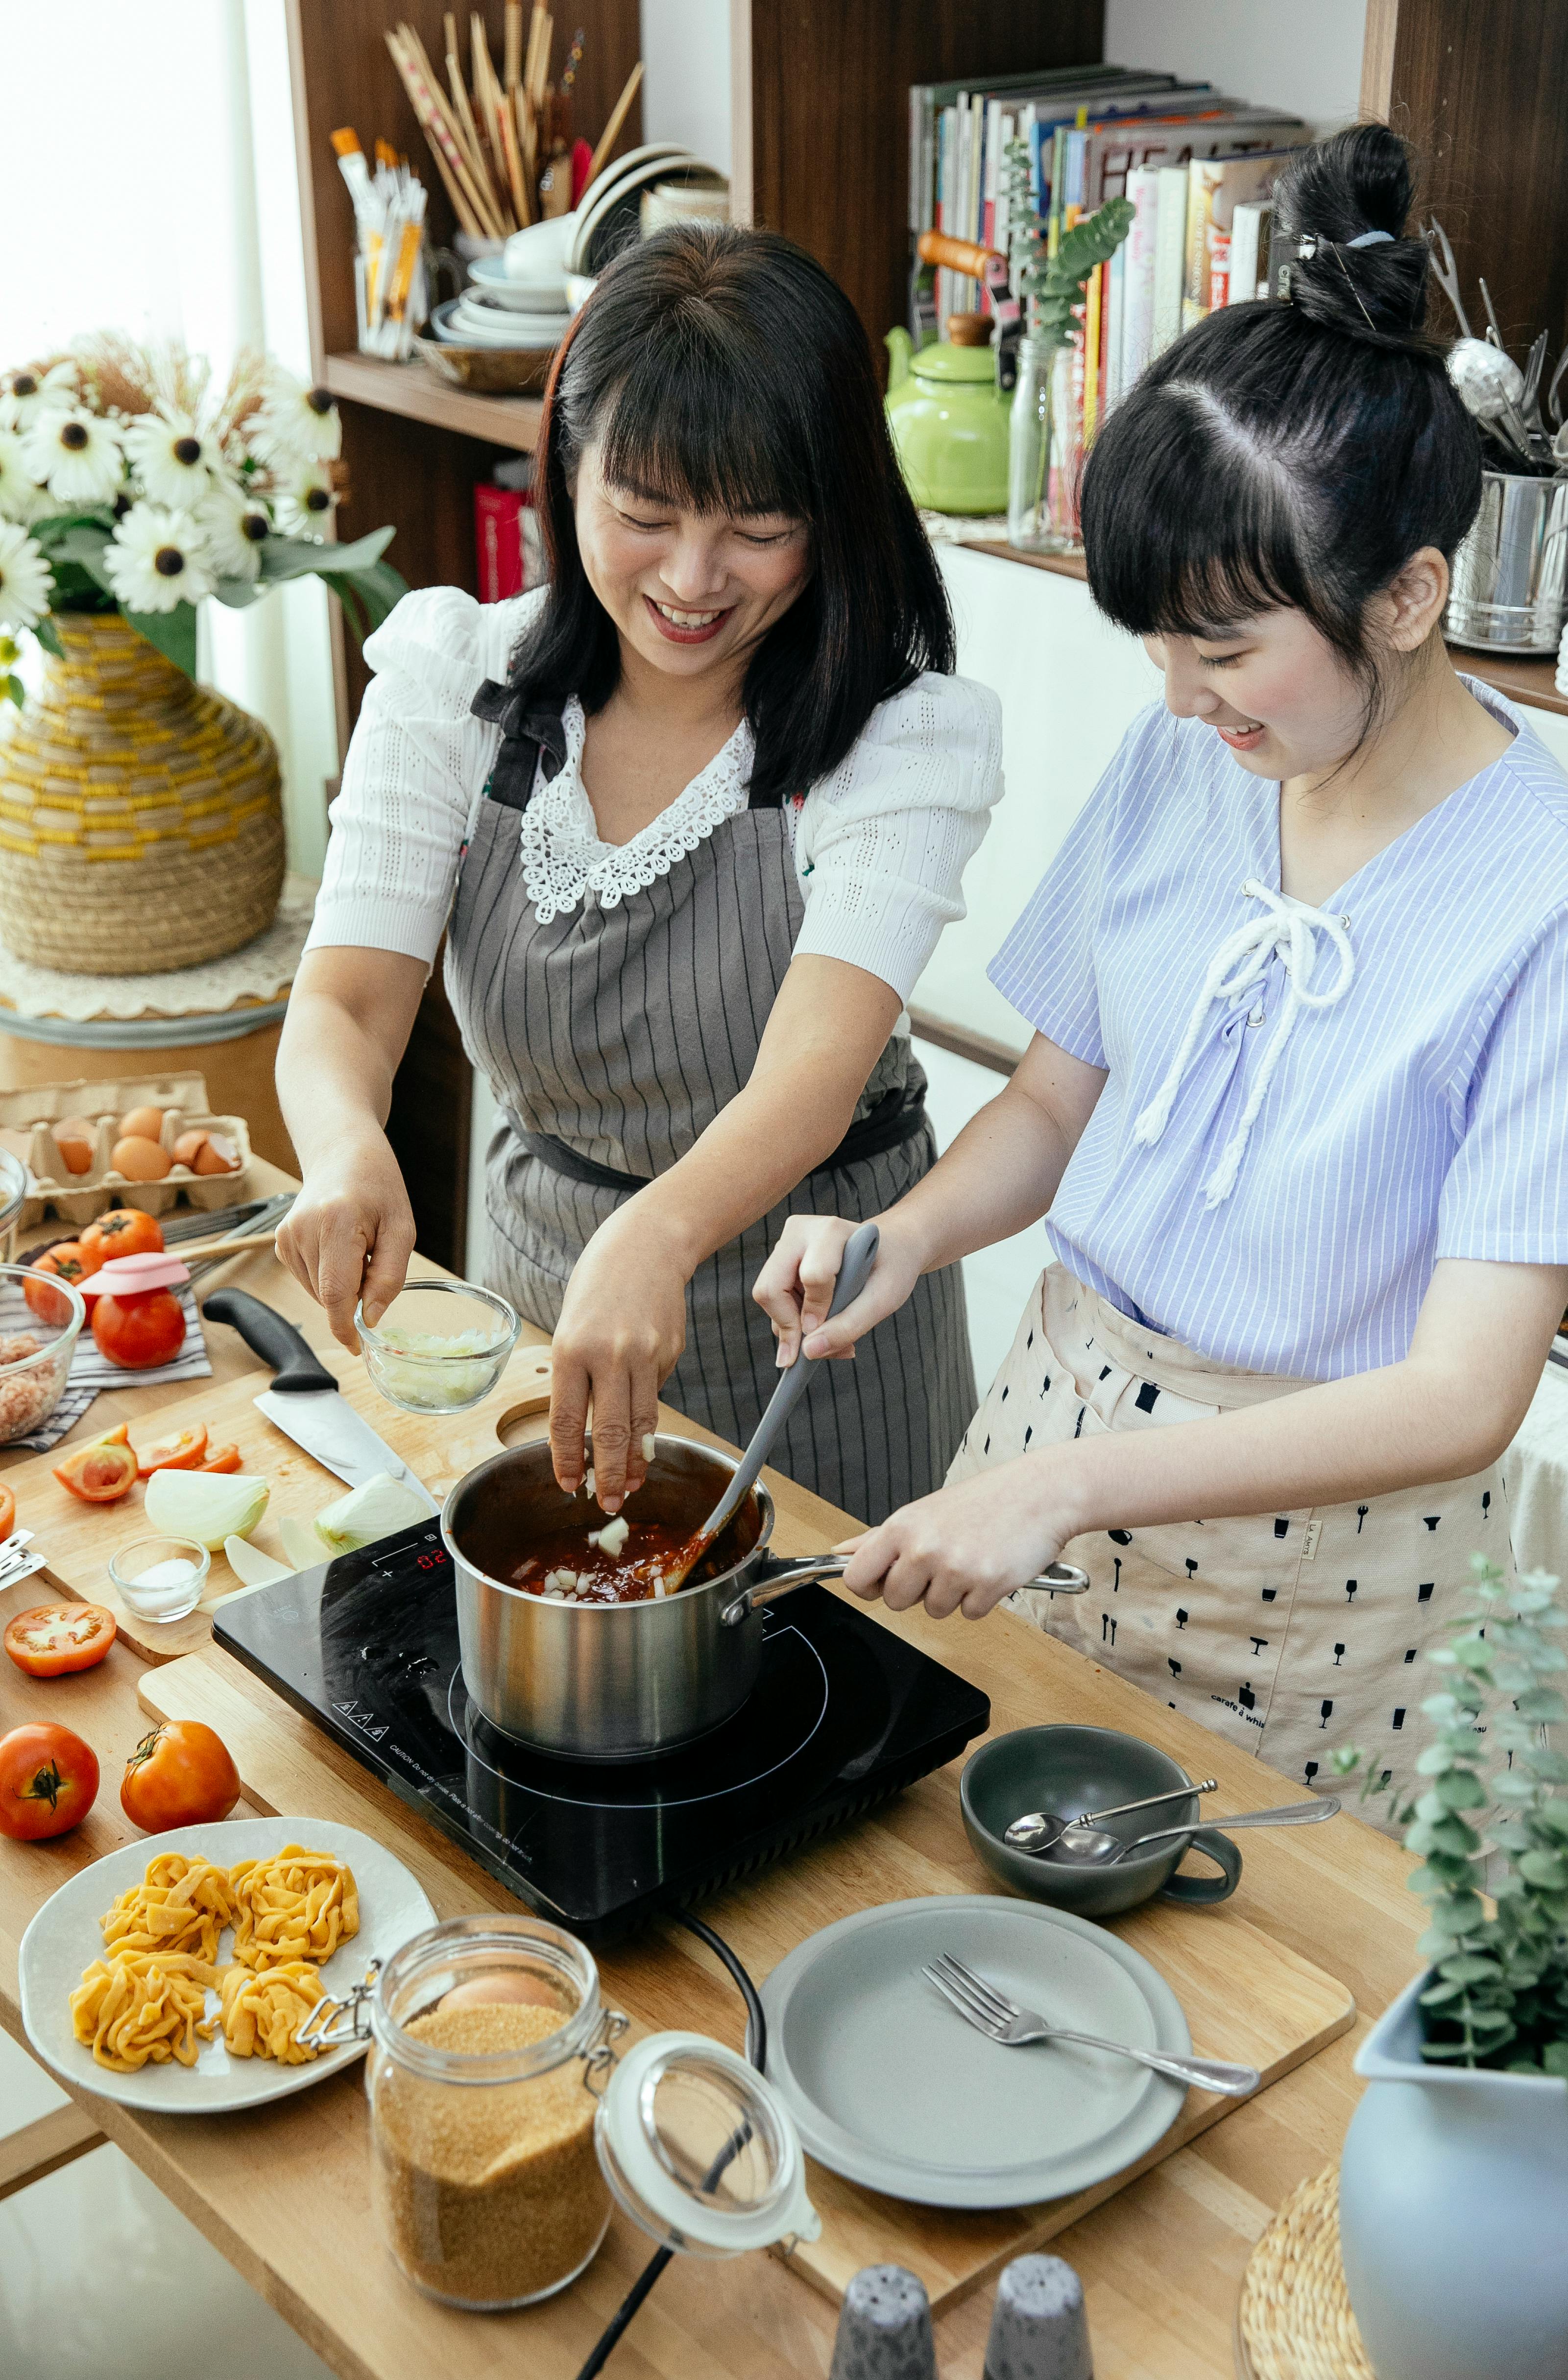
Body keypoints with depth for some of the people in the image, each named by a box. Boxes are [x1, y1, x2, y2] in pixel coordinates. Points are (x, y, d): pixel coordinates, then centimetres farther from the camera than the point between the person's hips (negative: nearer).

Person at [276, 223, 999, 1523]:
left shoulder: (907, 734, -19)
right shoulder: (452, 677, -9)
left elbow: (812, 1073, -32)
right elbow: (345, 999, -17)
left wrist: (659, 1235, -52)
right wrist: (347, 1148, -40)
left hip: (815, 1323, -2)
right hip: (540, 1284, 3)